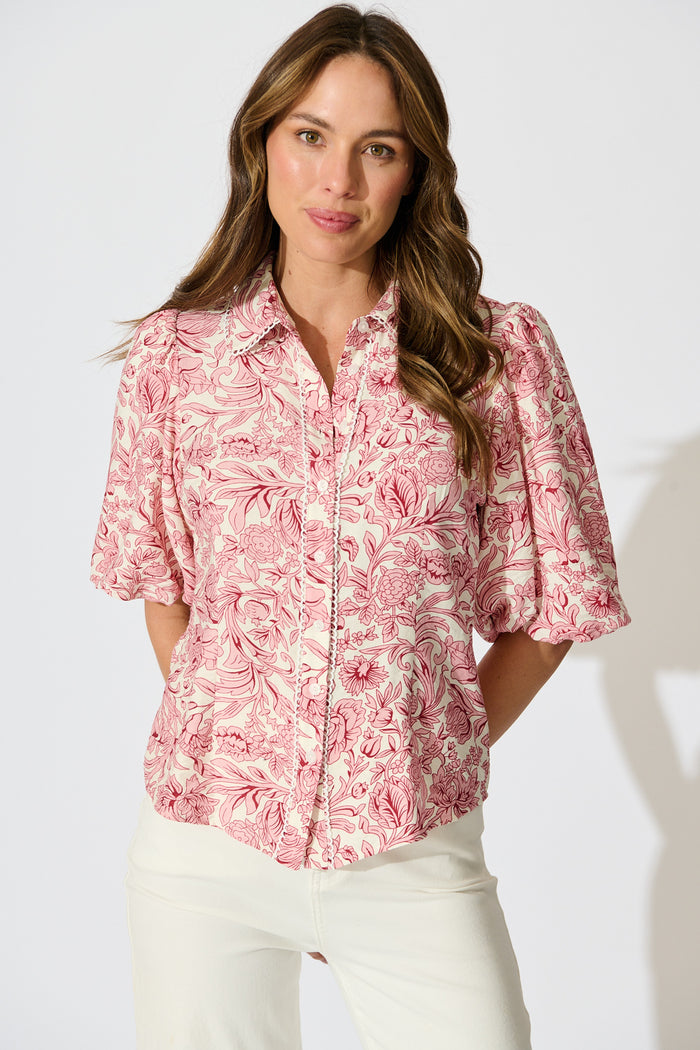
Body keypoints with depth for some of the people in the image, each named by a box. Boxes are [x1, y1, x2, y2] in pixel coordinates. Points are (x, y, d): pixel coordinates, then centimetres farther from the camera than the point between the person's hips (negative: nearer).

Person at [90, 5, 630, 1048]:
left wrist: (434, 767, -1)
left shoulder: (502, 352, -2)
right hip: (206, 845, 1)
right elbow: (161, 581, 11)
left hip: (414, 858, -1)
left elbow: (550, 605, 3)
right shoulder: (174, 354, 2)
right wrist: (222, 756, 4)